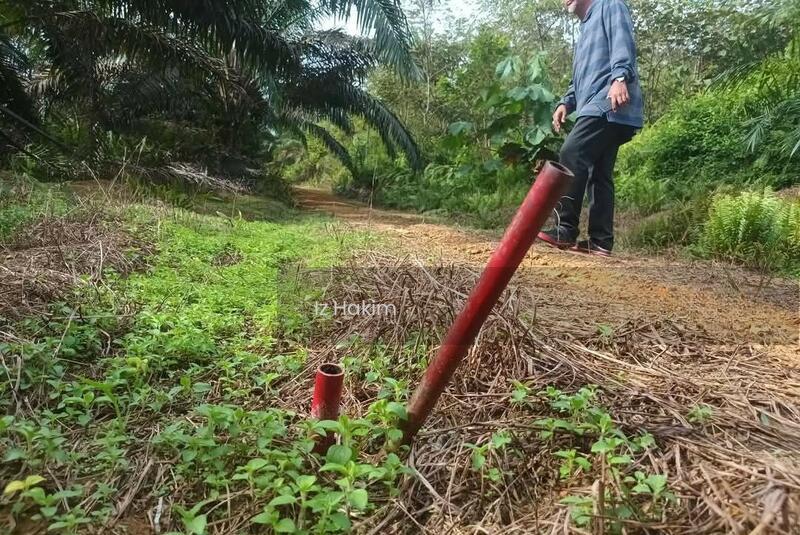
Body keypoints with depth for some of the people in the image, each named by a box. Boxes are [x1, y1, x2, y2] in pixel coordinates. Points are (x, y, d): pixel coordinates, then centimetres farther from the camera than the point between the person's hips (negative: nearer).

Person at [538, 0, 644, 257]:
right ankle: (601, 241, -1)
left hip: (608, 105, -10)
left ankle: (565, 230, -22)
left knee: (570, 158, -21)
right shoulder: (585, 30, 36)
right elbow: (579, 80, 34)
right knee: (599, 174, 1)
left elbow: (623, 43, -9)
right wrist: (566, 103, 15)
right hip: (598, 109, 10)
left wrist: (620, 77, -26)